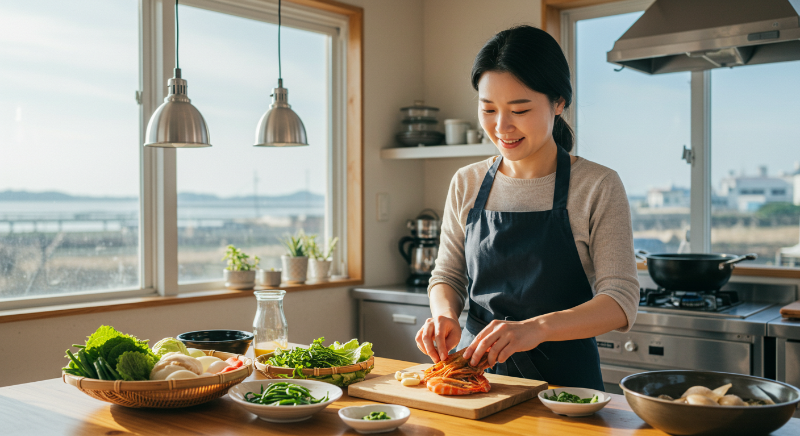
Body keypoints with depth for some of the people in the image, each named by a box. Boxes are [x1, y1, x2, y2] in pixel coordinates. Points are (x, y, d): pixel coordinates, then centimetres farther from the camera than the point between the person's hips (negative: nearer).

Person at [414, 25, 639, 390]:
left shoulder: (598, 188, -6)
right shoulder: (466, 184, 6)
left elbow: (620, 302, -12)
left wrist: (537, 327, -28)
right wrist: (445, 314, -11)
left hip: (562, 376, -2)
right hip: (475, 366, 3)